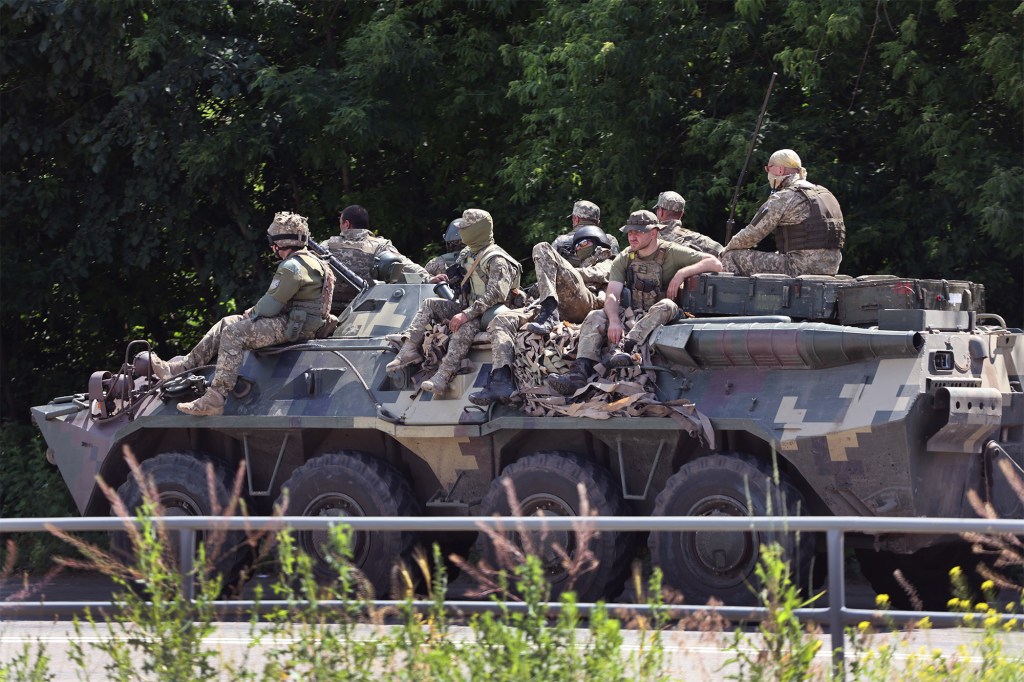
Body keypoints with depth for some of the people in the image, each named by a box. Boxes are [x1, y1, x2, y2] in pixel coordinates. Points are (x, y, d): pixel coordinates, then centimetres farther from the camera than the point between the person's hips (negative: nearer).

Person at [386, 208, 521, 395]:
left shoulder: (496, 260, -14)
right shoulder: (467, 255, 14)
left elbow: (494, 295, -25)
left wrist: (466, 314, -31)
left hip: (486, 315, -9)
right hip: (466, 308, 9)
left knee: (466, 326, -40)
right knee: (428, 304, -2)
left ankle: (443, 376, -50)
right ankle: (409, 350, -13)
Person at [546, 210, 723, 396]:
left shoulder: (672, 253, -3)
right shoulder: (624, 259, 7)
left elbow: (715, 264, -10)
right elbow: (612, 295, -6)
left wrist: (682, 273, -21)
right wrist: (615, 321, -26)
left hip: (661, 318, -3)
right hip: (631, 316, 4)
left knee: (667, 306, -36)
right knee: (595, 317, -20)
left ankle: (625, 346, -51)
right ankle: (579, 373, -39)